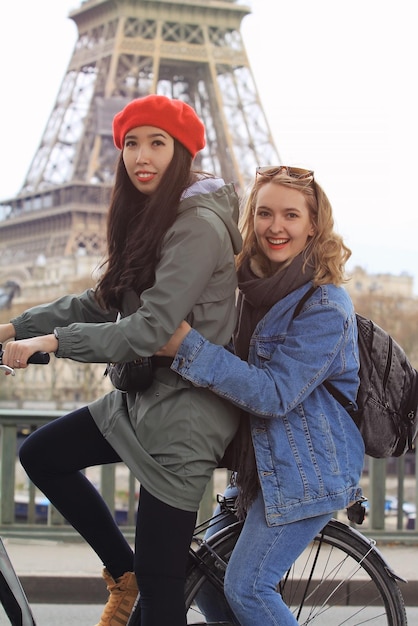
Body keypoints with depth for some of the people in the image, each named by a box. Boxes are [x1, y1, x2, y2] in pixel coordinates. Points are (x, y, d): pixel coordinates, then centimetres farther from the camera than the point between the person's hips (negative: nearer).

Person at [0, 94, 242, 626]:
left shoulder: (199, 226, -19)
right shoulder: (149, 219, 12)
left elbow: (151, 329, -25)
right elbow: (100, 303, 13)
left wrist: (50, 342, -20)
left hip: (183, 413, -10)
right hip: (144, 395, 10)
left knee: (160, 583, -5)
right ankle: (123, 573, 19)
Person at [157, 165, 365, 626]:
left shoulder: (325, 305, -19)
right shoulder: (255, 285, 7)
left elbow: (274, 394, -25)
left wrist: (187, 347, -29)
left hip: (308, 470, -9)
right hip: (266, 462, 9)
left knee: (246, 587, -11)